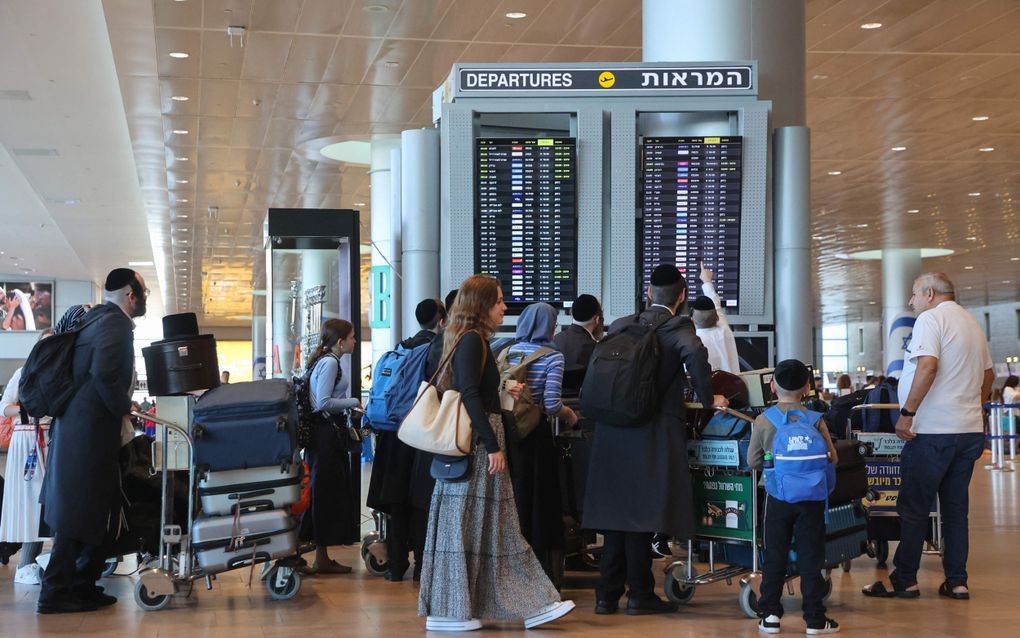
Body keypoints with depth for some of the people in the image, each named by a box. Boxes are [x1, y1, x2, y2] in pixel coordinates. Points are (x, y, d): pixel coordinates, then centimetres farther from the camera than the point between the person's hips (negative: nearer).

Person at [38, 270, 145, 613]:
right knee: (81, 511, -6)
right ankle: (57, 591, -2)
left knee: (89, 509, 14)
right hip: (91, 429, -10)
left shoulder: (97, 317, 17)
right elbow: (105, 375, -24)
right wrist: (125, 407, -10)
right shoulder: (116, 322, -13)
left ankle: (82, 585, 18)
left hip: (77, 426, 10)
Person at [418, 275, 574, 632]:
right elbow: (470, 395, -21)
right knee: (463, 526, -4)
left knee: (494, 528, 9)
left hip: (478, 441, 10)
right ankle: (448, 612, 2)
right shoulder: (472, 340, -13)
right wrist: (493, 445, -22)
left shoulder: (472, 340, 17)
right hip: (475, 443, -10)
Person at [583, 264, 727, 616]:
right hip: (654, 434, -5)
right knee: (642, 513, 2)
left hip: (612, 432, 5)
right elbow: (695, 352, -25)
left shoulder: (619, 326, 10)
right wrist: (708, 398, -14)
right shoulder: (679, 327, -6)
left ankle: (607, 594, 15)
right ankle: (640, 594, 9)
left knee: (617, 510, 11)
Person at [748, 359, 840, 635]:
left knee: (774, 558, 9)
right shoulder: (816, 421, -4)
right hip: (811, 500, 0)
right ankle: (814, 618, 9)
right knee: (811, 558, 5)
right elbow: (832, 458, 0)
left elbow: (753, 461, 3)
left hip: (777, 498, 0)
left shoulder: (763, 421, -4)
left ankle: (770, 615, 12)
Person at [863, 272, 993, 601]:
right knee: (956, 508, 11)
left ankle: (904, 580, 4)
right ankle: (957, 581, 11)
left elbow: (928, 365, -23)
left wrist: (907, 413, -21)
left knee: (914, 509, 0)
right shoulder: (972, 323, 18)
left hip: (933, 430, -8)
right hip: (970, 430, 8)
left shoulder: (930, 318, -9)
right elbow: (988, 374, 25)